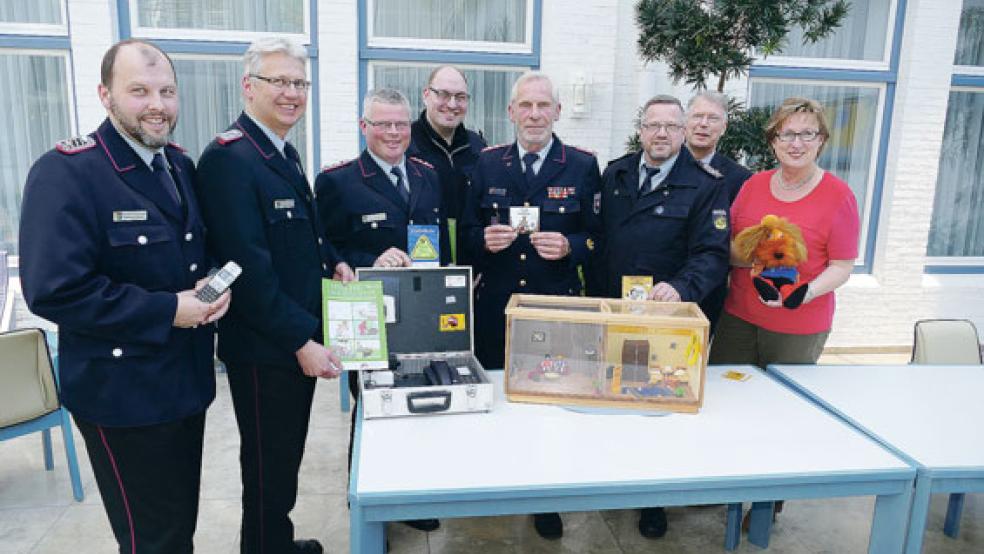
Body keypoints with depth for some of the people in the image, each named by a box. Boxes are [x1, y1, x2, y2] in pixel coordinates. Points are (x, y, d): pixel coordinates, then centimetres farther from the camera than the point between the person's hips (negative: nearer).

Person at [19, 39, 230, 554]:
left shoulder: (181, 165, 7)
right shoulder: (66, 172, -18)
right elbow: (55, 290, -23)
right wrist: (167, 311, -22)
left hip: (188, 379, 7)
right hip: (123, 393, -7)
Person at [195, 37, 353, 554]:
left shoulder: (284, 152, 12)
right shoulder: (229, 157, -19)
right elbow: (248, 267, -24)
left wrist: (331, 259, 5)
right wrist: (301, 342, -22)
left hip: (300, 340, 9)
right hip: (262, 349, -9)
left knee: (287, 453, 22)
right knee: (268, 465, 7)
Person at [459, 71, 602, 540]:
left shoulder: (583, 166, 2)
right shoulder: (487, 163, 6)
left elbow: (598, 237, 2)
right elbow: (467, 233, 8)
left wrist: (568, 247, -17)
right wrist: (485, 238, -13)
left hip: (557, 307, -1)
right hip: (496, 305, 2)